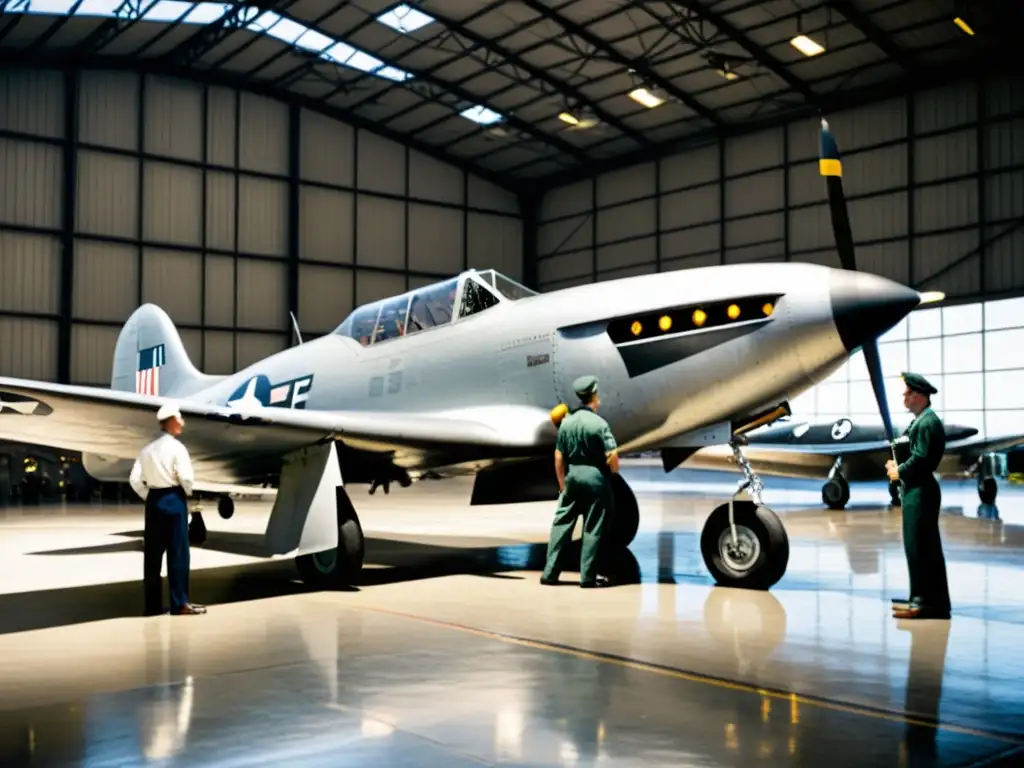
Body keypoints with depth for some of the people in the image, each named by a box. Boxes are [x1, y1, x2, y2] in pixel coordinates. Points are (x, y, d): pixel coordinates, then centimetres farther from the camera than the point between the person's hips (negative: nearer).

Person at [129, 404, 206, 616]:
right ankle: (179, 603, 1)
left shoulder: (148, 449, 9)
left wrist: (149, 497, 11)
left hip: (153, 500, 6)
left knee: (152, 553, 9)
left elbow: (135, 479, 4)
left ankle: (152, 604, 14)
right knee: (178, 552, -1)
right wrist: (188, 492, 3)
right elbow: (186, 477, -16)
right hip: (173, 500, -6)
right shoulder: (176, 447, -9)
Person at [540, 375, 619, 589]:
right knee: (593, 529, 4)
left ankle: (550, 572, 9)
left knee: (562, 523, 9)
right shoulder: (599, 423, -12)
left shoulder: (566, 422, 2)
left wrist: (562, 484, 15)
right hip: (595, 477, -4)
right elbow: (612, 457, -15)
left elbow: (559, 458, 5)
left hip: (572, 475, 4)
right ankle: (588, 577, 8)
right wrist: (613, 470, 7)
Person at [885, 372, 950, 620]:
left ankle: (925, 603, -3)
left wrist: (899, 472, -9)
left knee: (921, 547, -7)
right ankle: (923, 599, 21)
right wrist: (898, 466, 6)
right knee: (922, 547, 14)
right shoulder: (919, 421, 17)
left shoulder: (928, 422, -16)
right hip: (915, 490, 11)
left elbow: (921, 459, -22)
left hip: (921, 491, -11)